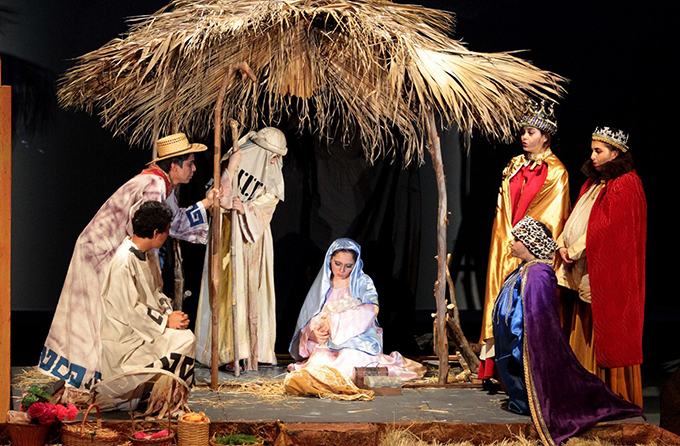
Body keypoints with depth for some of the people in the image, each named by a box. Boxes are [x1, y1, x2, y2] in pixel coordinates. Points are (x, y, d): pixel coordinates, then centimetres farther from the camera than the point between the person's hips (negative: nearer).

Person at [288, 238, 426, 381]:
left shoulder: (363, 282, 7)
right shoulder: (321, 286, 17)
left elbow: (371, 310, -14)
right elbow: (305, 327, 13)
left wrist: (333, 320, -19)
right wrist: (312, 334, -13)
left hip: (358, 344, -2)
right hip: (327, 346, 2)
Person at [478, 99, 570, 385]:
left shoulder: (555, 172, -1)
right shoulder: (514, 167, 14)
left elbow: (553, 215, -5)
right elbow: (504, 208, 12)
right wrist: (510, 238, -1)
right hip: (507, 244, 5)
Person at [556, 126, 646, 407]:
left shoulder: (625, 186, -11)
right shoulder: (594, 183, 17)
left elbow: (606, 227, -18)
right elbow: (576, 219, 16)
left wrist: (575, 250, -15)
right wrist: (564, 245, -1)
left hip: (610, 273, -9)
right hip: (584, 273, 9)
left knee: (606, 330, -6)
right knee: (585, 331, 8)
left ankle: (616, 392, -1)